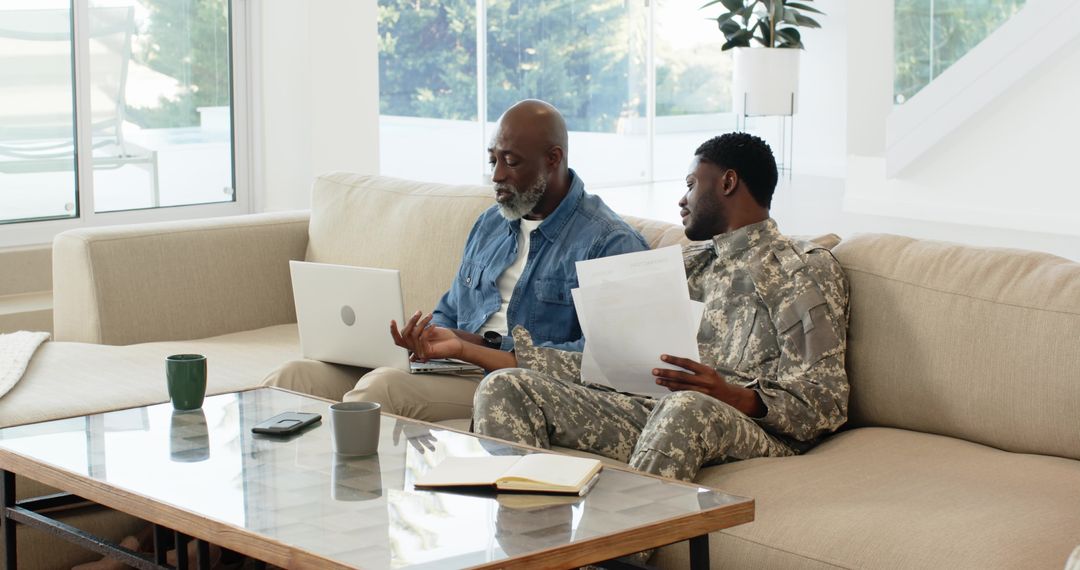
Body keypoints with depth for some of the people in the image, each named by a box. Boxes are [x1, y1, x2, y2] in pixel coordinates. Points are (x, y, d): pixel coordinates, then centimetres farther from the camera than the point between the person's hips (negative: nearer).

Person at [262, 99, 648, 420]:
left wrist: (492, 347, -17)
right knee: (294, 377, -14)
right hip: (450, 370, 8)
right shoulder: (490, 223, 22)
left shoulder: (609, 243, -4)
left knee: (385, 385, -34)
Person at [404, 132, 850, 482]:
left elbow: (824, 404, -6)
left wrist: (733, 396, -25)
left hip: (753, 427, -7)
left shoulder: (802, 270, 5)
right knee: (504, 387, -11)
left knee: (687, 408, -42)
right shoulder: (688, 266, 27)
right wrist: (465, 350, 17)